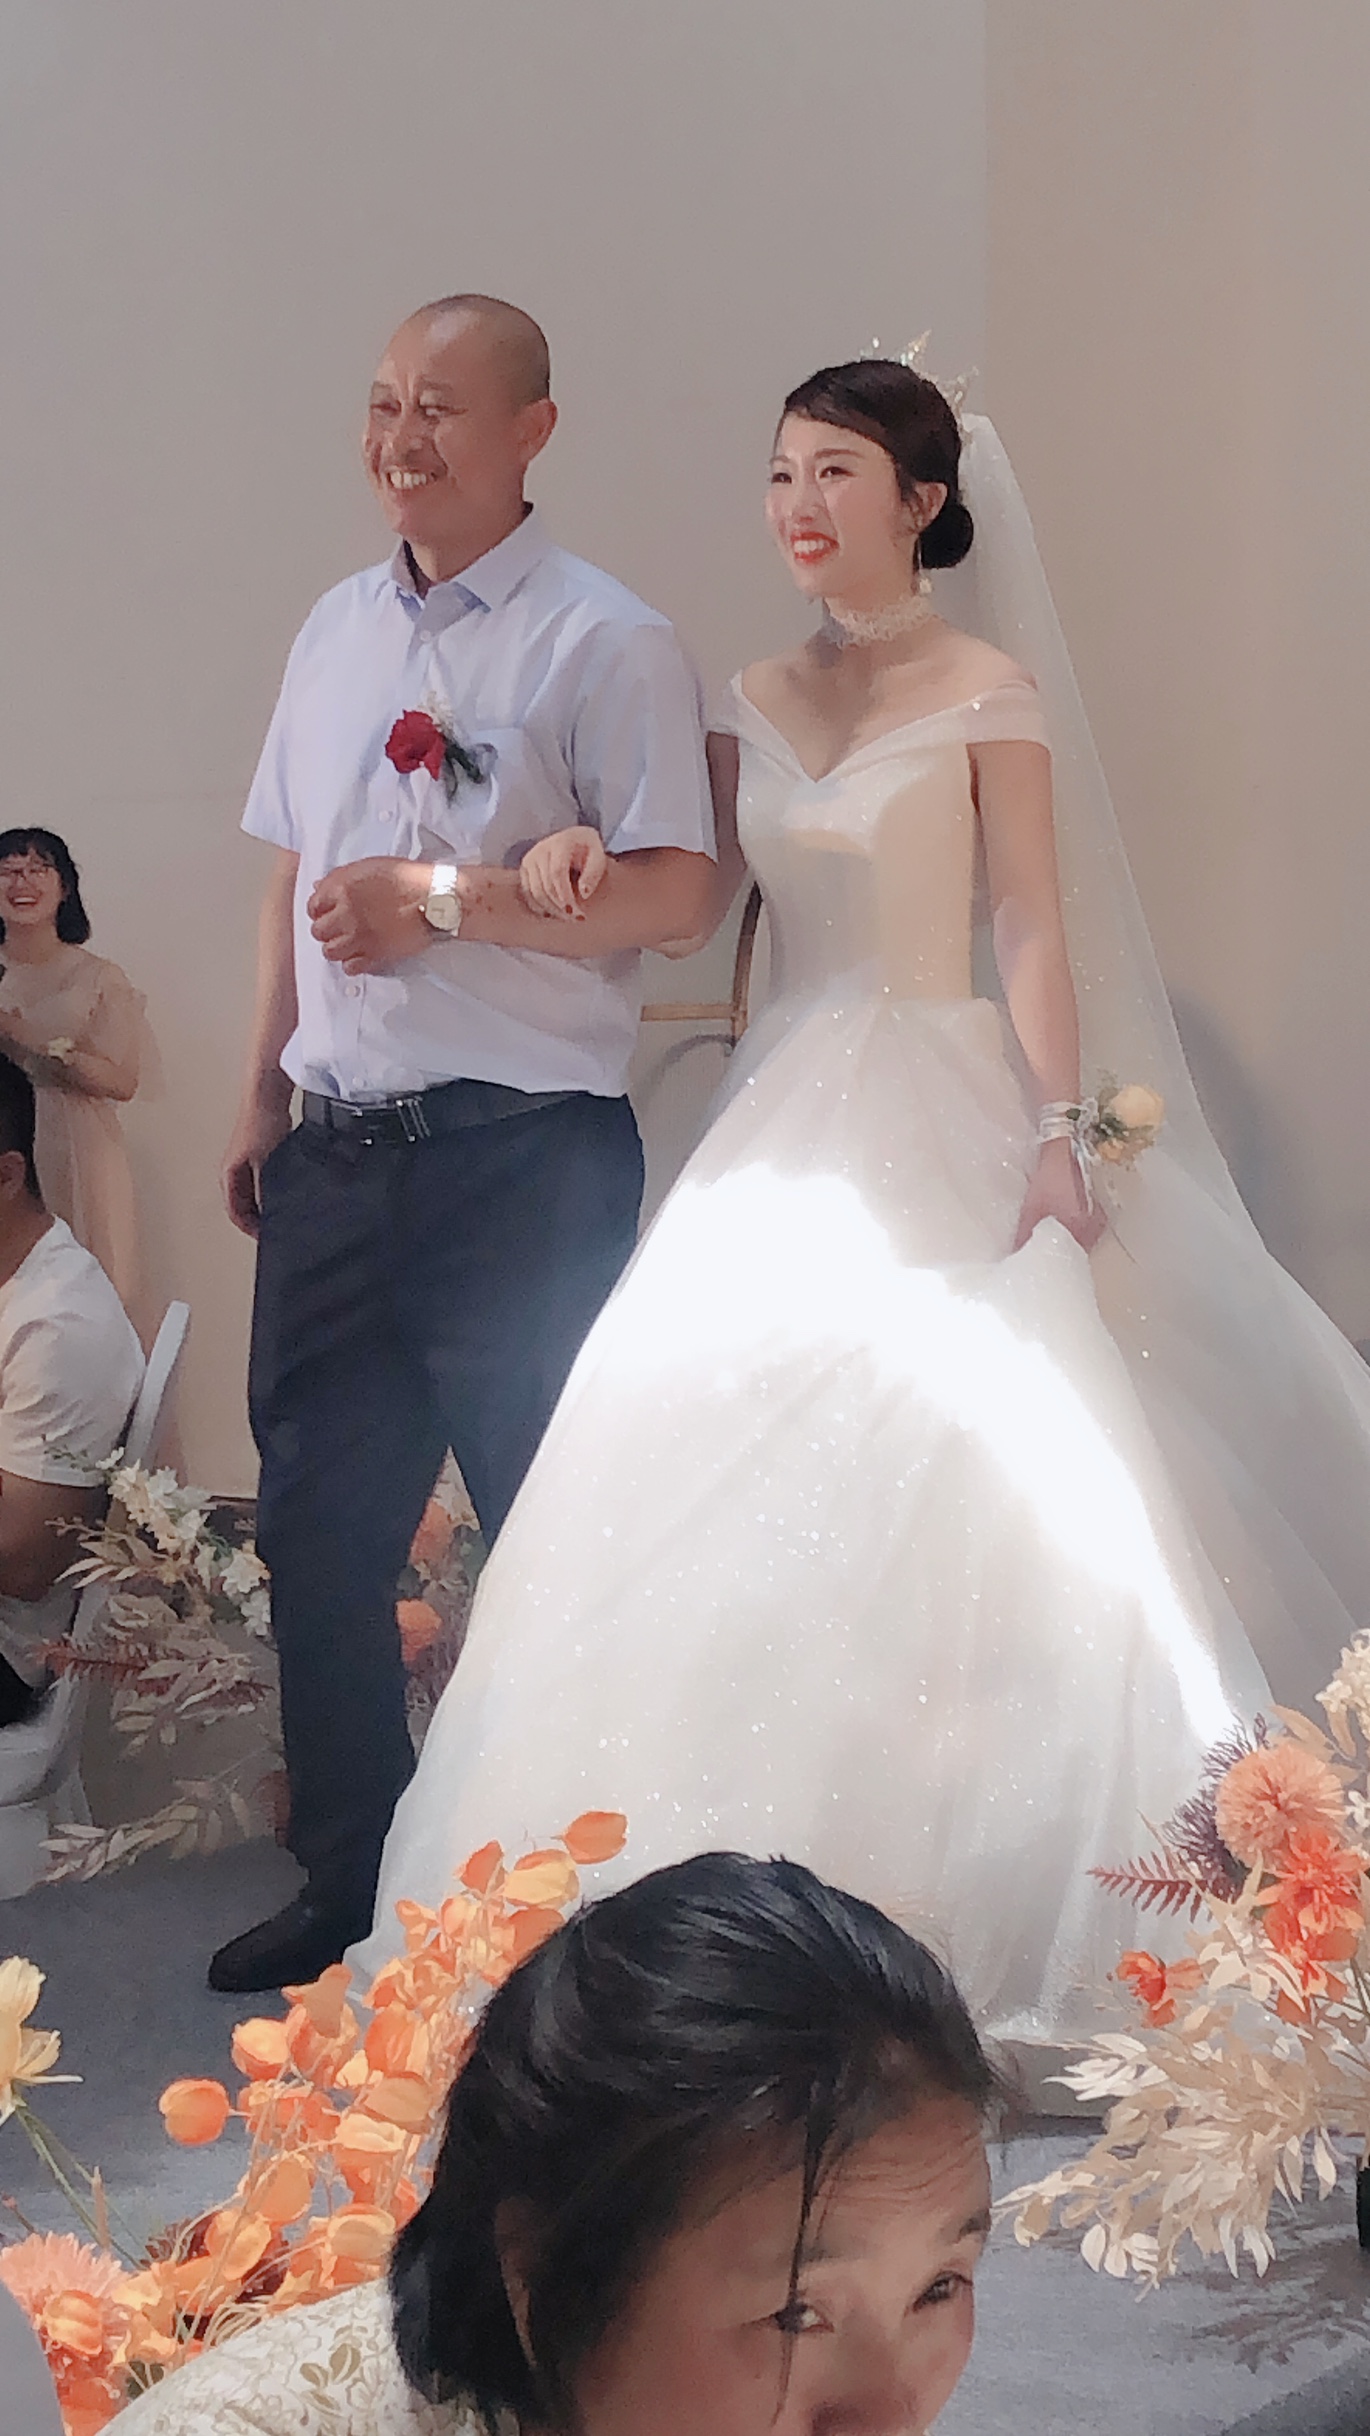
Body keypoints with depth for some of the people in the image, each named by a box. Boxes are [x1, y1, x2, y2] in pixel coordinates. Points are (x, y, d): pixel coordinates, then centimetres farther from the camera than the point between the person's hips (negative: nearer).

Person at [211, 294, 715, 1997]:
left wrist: (443, 901, -18)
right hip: (338, 1154, 7)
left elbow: (674, 893, -14)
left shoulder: (604, 642, -7)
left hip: (526, 1160, -6)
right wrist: (263, 1090, 19)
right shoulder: (337, 630, 14)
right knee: (316, 1536, 11)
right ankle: (349, 1889, 24)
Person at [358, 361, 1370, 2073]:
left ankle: (960, 1918, -3)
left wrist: (1059, 1137, -15)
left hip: (939, 1123, -5)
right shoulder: (756, 700, 15)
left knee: (953, 1505, -11)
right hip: (785, 1115, 5)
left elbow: (1034, 929, -6)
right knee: (738, 1498, 0)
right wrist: (587, 858, -14)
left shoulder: (988, 689, 0)